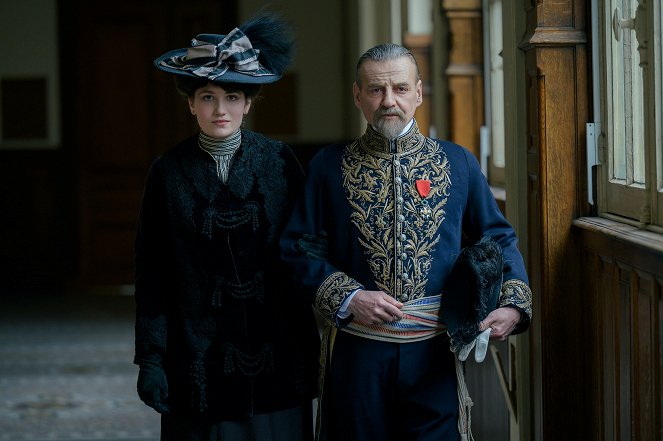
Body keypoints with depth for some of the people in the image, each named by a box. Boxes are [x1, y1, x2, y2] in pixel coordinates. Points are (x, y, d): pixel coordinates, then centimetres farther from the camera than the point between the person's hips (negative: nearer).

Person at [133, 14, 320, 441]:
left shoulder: (280, 162, 1)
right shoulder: (169, 173, 0)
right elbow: (152, 275, 1)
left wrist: (309, 343, 0)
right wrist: (151, 358, -2)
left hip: (277, 356, 1)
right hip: (199, 355, -1)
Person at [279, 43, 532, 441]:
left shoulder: (458, 162, 6)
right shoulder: (330, 166, 3)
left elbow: (499, 239, 10)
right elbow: (300, 249, 2)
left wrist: (514, 305, -5)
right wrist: (349, 299, -11)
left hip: (433, 352, 1)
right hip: (357, 352, -1)